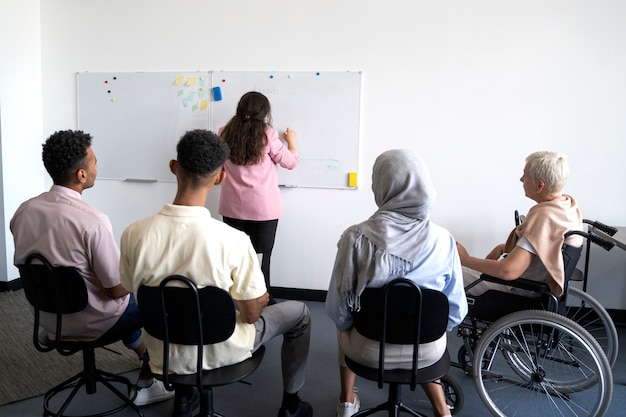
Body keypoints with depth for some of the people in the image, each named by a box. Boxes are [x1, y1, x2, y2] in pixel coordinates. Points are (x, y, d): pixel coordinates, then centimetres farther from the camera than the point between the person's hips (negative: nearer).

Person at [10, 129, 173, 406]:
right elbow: (117, 289, -22)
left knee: (127, 301, 29)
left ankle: (145, 354, 41)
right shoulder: (92, 220, -29)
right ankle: (146, 384, 27)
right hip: (90, 323, -7)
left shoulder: (23, 211, -7)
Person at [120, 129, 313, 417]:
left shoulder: (133, 234, -19)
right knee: (299, 313, 19)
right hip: (221, 351, -3)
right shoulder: (233, 240, -30)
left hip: (164, 354, 4)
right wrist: (260, 299, 6)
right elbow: (251, 314, -17)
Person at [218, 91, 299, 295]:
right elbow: (291, 162, 0)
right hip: (263, 208, -3)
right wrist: (291, 141, 20)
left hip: (233, 207, 3)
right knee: (261, 259, 6)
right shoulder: (267, 135, -8)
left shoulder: (225, 133, 1)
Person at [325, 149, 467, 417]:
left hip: (368, 350, -1)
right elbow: (456, 311, -5)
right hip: (427, 351, 2)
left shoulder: (356, 237, -21)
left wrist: (346, 325, 9)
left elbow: (338, 310, -13)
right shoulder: (443, 240, -15)